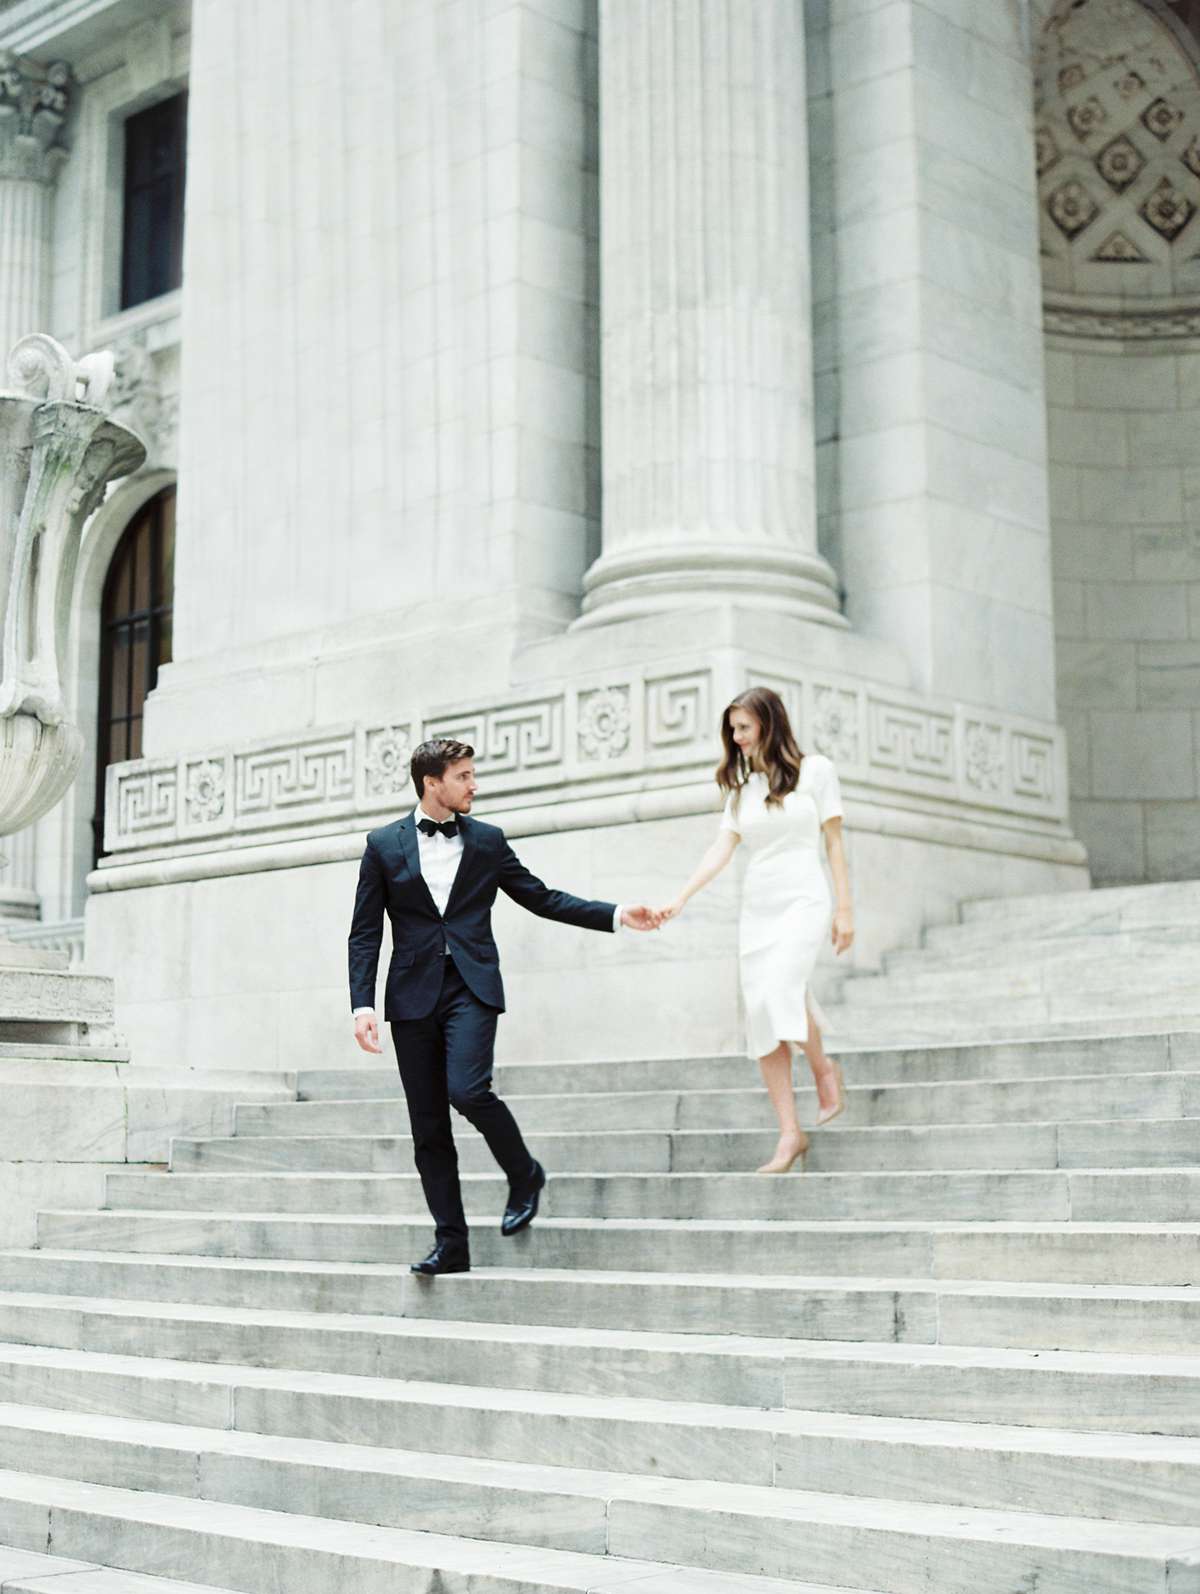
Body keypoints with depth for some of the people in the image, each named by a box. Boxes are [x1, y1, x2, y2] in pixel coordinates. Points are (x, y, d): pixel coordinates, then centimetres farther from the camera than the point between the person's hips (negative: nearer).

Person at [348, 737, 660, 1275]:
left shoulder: (487, 841, 9)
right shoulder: (384, 845, 6)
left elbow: (542, 898, 13)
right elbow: (365, 933, 5)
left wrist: (616, 915, 3)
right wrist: (362, 1004, -6)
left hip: (471, 987, -1)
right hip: (413, 994, 1)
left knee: (467, 1090, -23)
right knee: (428, 1127, 1)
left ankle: (523, 1174, 5)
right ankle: (451, 1245, 9)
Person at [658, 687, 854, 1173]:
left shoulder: (814, 770, 1)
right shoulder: (741, 785, 14)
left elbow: (834, 842, 0)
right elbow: (722, 848, 6)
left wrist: (845, 909, -4)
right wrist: (680, 899, -6)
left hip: (803, 899, -5)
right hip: (757, 905, 5)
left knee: (778, 991, -28)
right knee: (763, 1021, -2)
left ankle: (823, 1068, -1)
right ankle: (790, 1133, 0)